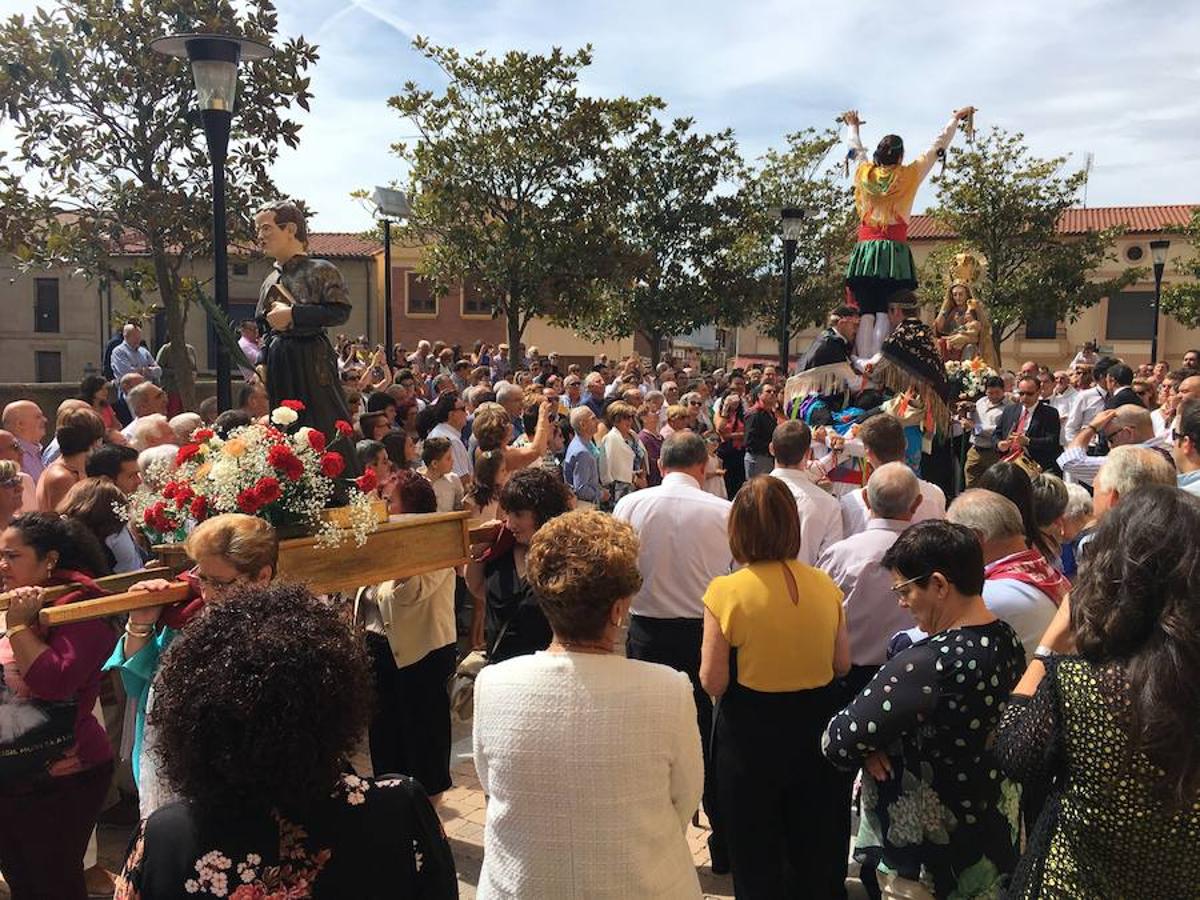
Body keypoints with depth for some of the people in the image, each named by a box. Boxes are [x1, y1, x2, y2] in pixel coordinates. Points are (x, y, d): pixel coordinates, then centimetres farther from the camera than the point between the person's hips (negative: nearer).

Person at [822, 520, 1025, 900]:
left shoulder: (928, 664, -31)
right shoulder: (1008, 641, -5)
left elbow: (837, 741, -25)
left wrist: (870, 746, -5)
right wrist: (886, 738, -10)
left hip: (924, 860, -7)